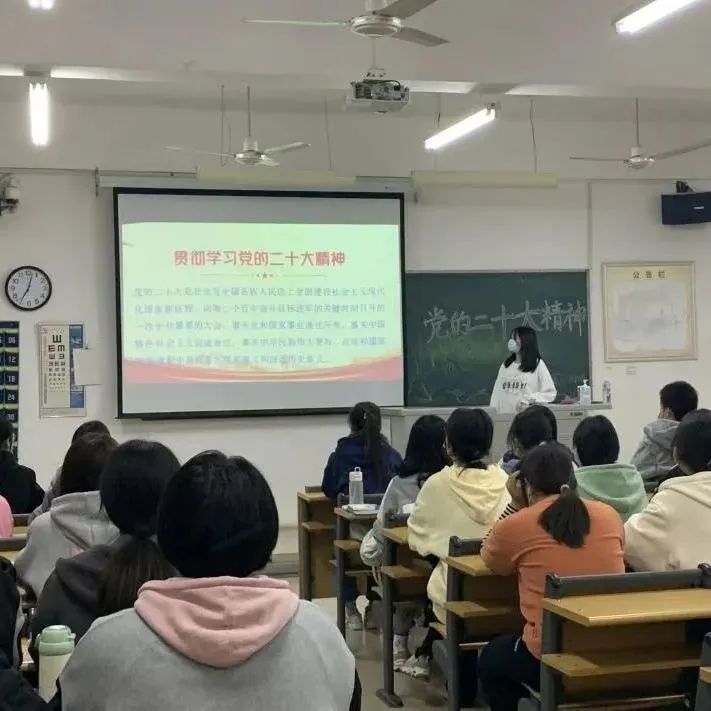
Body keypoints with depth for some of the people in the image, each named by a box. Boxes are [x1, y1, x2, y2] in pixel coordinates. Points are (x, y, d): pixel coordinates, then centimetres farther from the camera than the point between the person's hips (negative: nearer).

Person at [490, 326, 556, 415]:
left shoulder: (538, 364, 2)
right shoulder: (505, 365, 15)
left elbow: (550, 394, -1)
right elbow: (497, 393, 13)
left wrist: (528, 400, -12)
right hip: (504, 416, 4)